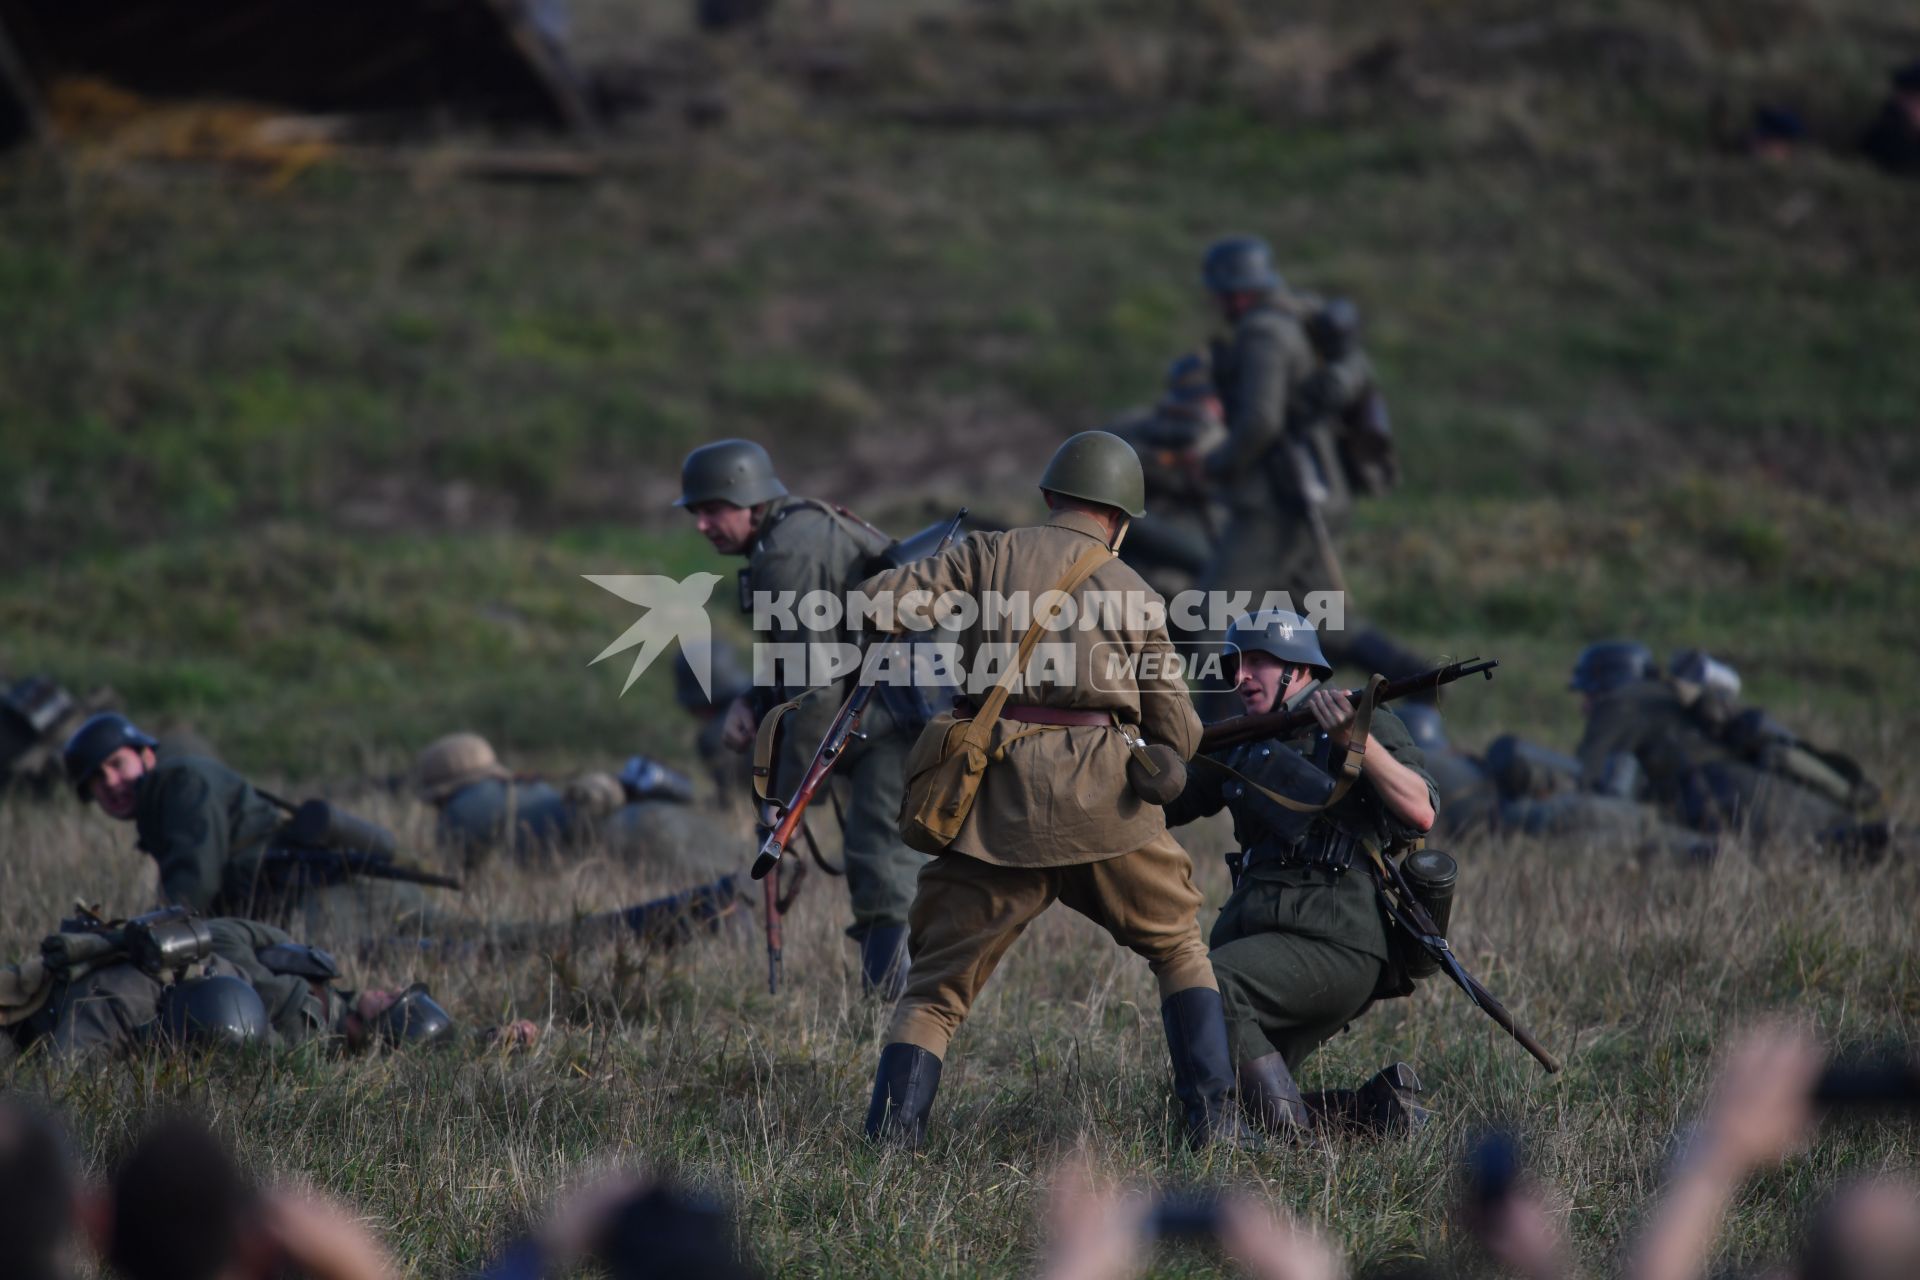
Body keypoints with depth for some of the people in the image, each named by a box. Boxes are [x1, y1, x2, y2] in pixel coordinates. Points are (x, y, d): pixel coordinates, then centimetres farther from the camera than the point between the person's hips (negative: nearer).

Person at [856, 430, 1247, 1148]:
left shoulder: (993, 555, 10)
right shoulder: (1133, 593, 11)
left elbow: (880, 600, -1)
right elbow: (1180, 739, 13)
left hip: (1000, 801, 0)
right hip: (1102, 800, 0)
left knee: (937, 985, 9)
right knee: (1180, 950, 20)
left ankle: (889, 1139, -5)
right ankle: (1212, 1121, 11)